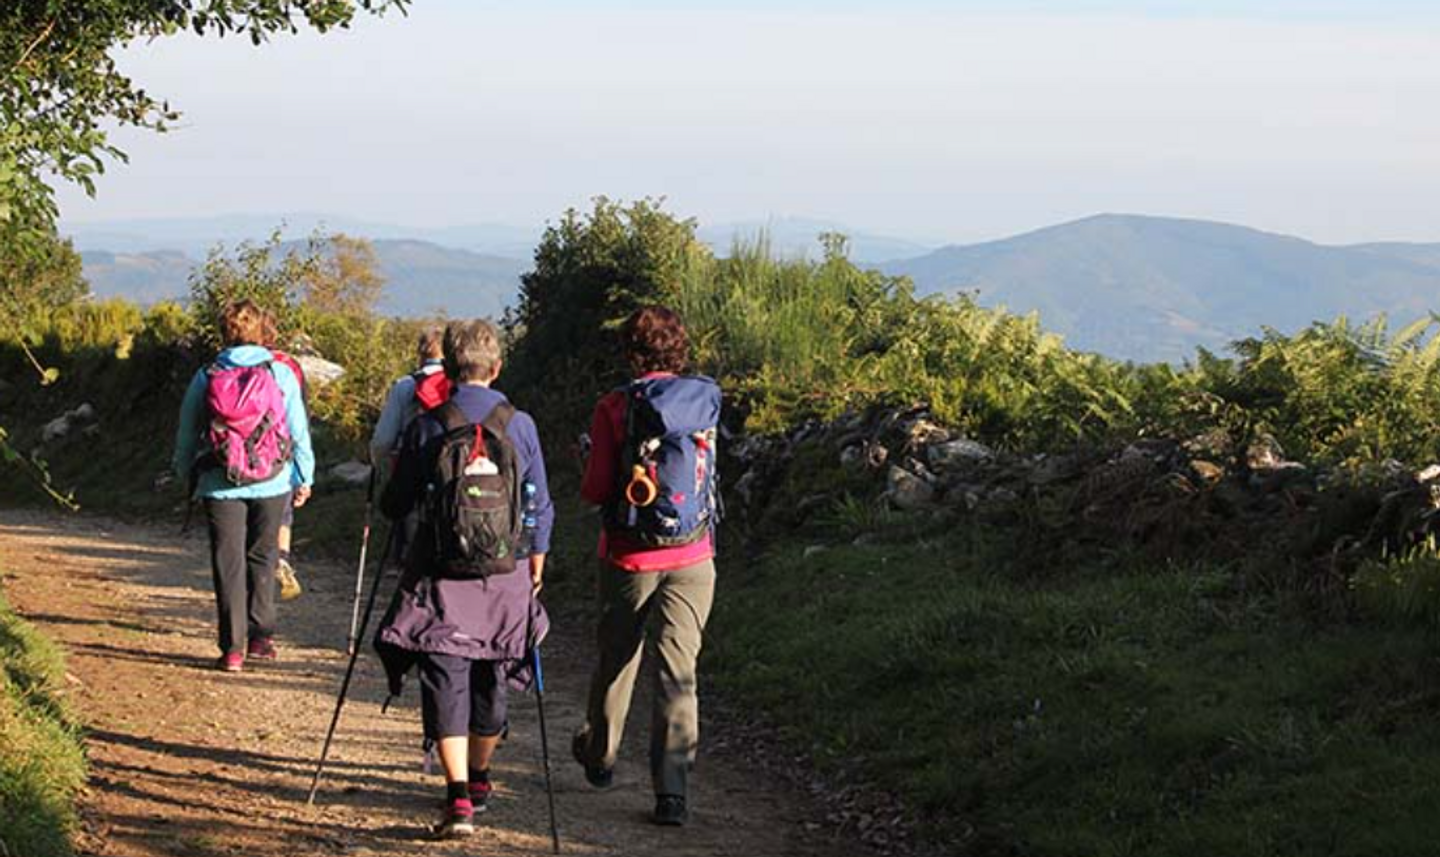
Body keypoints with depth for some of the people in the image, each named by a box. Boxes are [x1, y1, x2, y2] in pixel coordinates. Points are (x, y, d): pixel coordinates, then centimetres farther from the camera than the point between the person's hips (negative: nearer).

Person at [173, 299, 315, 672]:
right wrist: (304, 478, 12)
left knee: (228, 565, 4)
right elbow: (298, 431, 1)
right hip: (272, 484, 0)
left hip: (221, 486, 0)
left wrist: (187, 474, 23)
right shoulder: (281, 374, -3)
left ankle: (233, 648, 0)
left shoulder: (205, 379, 0)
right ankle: (260, 637, 16)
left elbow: (186, 435, 8)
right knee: (262, 559, 15)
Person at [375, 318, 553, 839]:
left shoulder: (426, 428, -6)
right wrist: (536, 561, 19)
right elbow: (541, 508, 3)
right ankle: (478, 780, 35)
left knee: (444, 683, -2)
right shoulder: (520, 426, -2)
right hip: (504, 579, 2)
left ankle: (459, 797, -15)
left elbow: (394, 507, 0)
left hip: (441, 581, -2)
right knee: (489, 683, 17)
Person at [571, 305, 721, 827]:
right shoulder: (707, 400, -2)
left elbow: (595, 491, -9)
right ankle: (672, 792, -7)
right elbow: (704, 470, 6)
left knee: (617, 658, 19)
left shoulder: (615, 408, -9)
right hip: (692, 558, 1)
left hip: (629, 556, -1)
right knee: (678, 671, 0)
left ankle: (599, 755, 40)